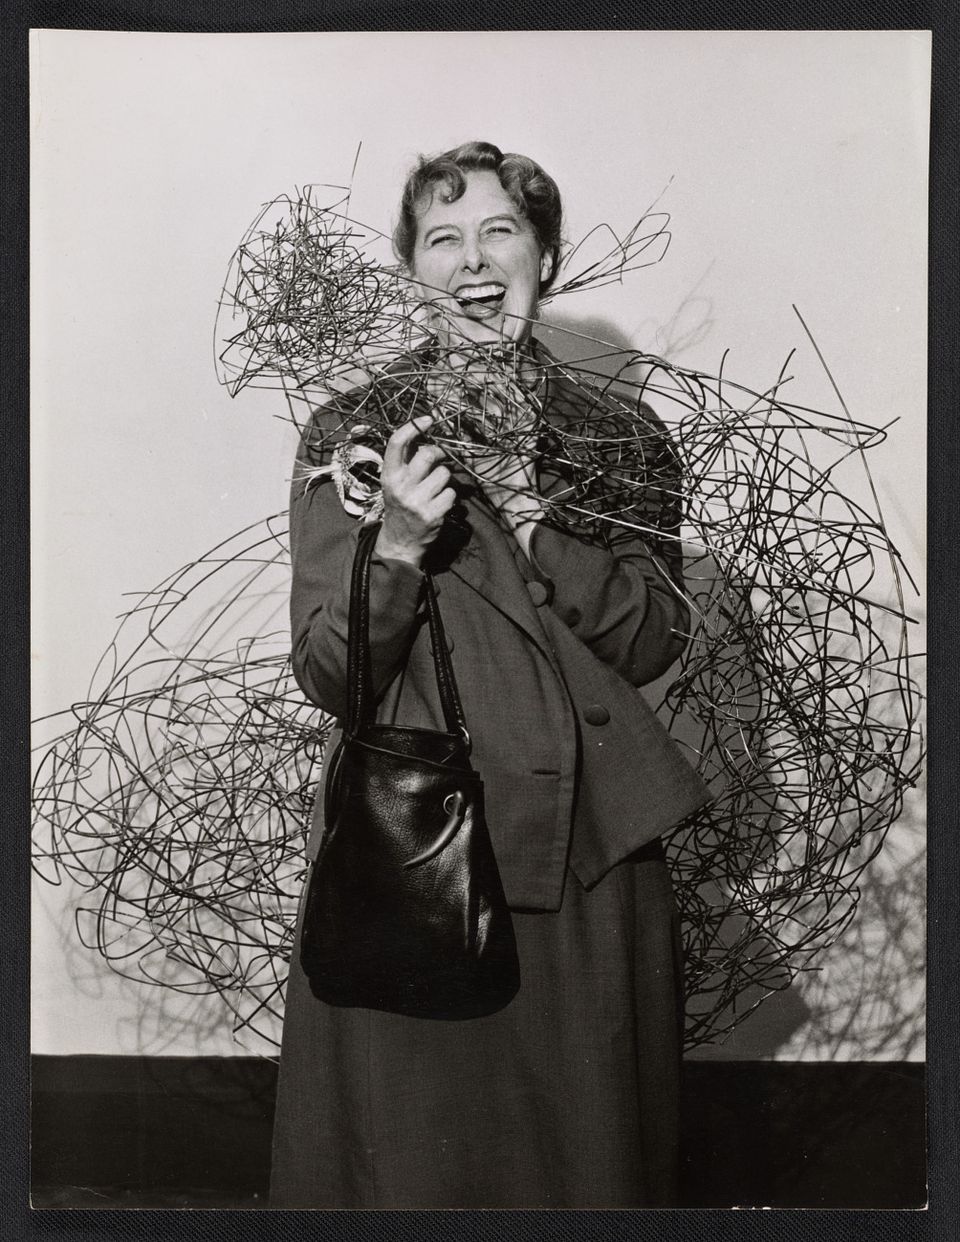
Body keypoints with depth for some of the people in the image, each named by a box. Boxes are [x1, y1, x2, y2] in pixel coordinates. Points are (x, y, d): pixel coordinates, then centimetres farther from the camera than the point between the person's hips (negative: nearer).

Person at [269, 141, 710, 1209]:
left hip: (587, 851, 2)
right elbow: (327, 678, -4)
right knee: (409, 1152, 9)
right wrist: (397, 546, -21)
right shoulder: (350, 435, 0)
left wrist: (526, 513, -15)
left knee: (585, 1143, 13)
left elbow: (653, 641, -5)